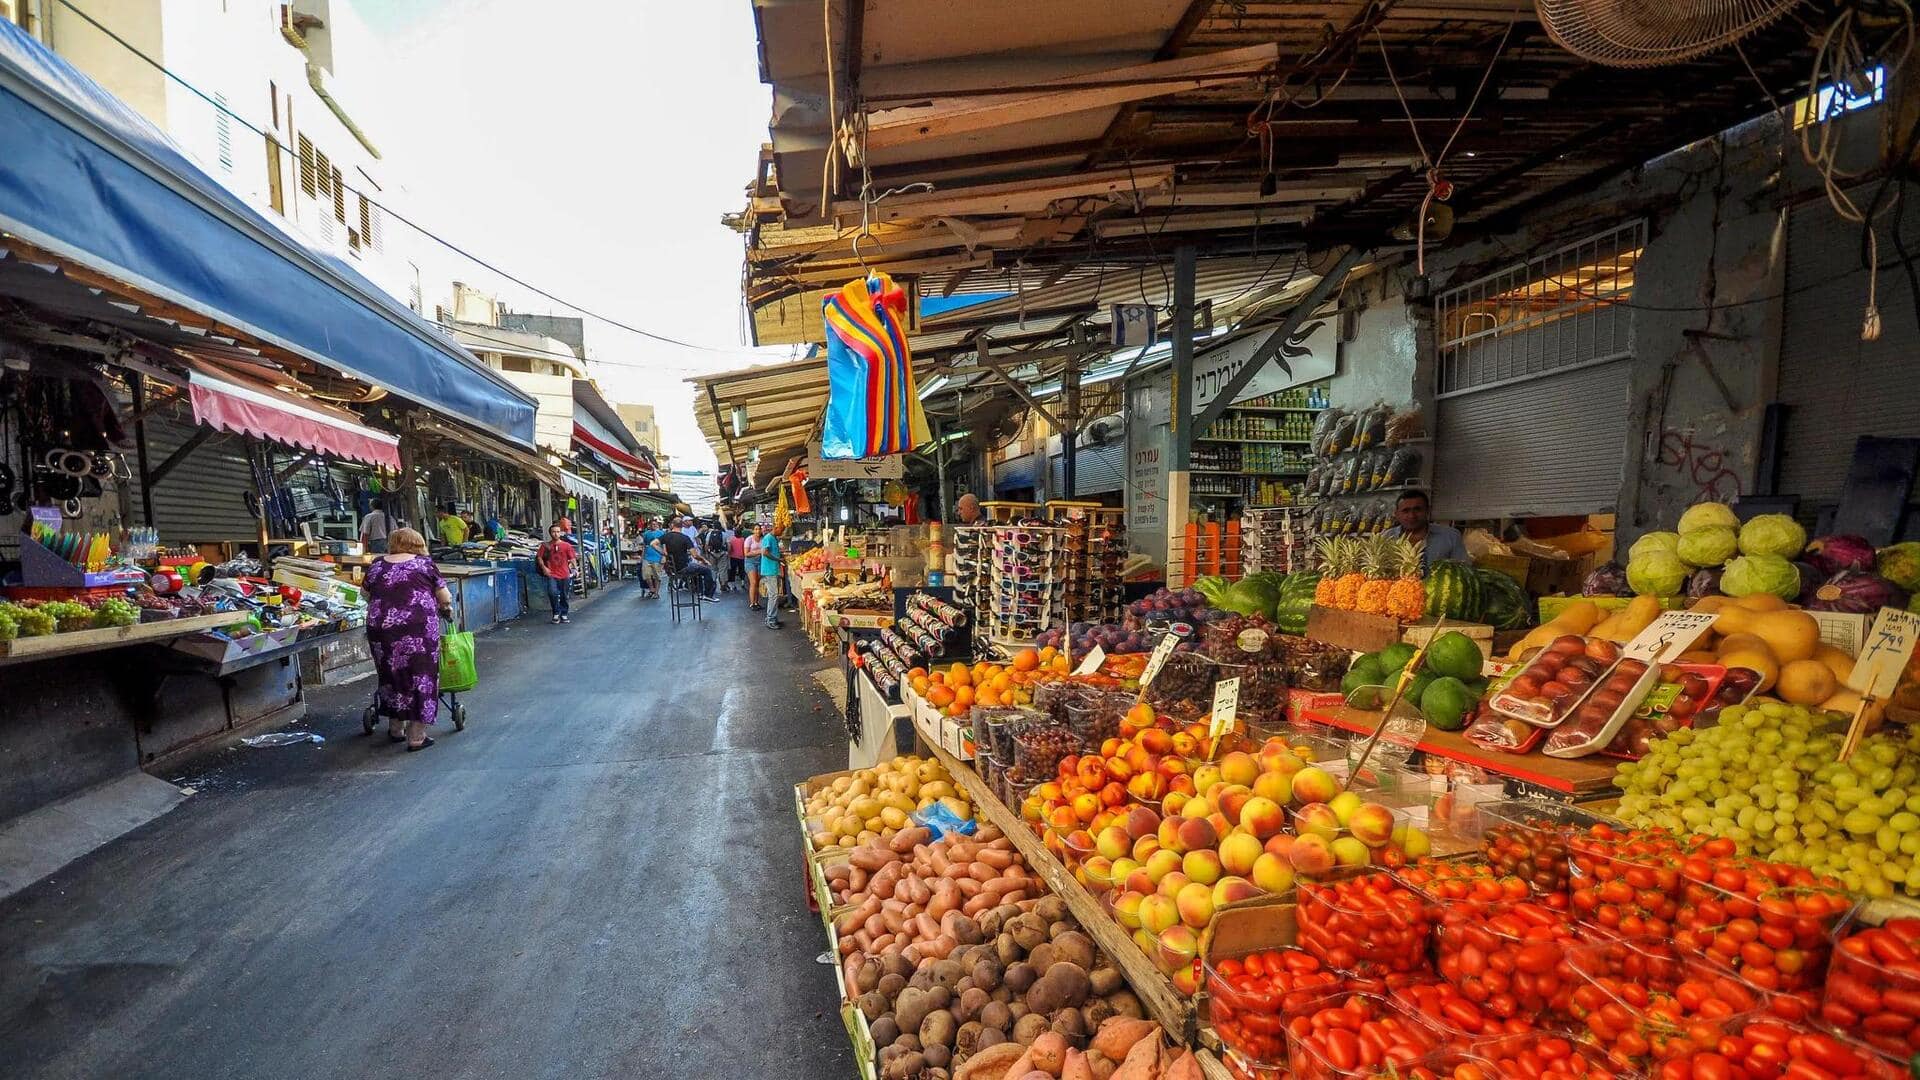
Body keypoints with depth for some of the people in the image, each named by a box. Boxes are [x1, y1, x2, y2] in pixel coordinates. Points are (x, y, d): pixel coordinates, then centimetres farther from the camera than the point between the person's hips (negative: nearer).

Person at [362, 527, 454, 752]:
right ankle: (416, 738, 6)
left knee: (392, 675, 19)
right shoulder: (424, 563, 8)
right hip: (419, 628, -3)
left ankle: (395, 729, 30)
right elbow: (445, 598, 7)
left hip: (380, 629, 4)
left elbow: (368, 596, 19)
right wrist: (447, 611, 27)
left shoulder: (376, 565, 16)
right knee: (421, 678, 5)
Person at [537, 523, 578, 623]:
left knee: (565, 596, 7)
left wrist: (574, 569, -11)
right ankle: (556, 613, 2)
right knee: (552, 593, -17)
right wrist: (544, 567, -8)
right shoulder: (546, 546, 4)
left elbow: (572, 558, 3)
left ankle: (564, 614, 20)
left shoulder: (566, 545, 5)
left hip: (564, 574, 1)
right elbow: (539, 557, 6)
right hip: (552, 575, -1)